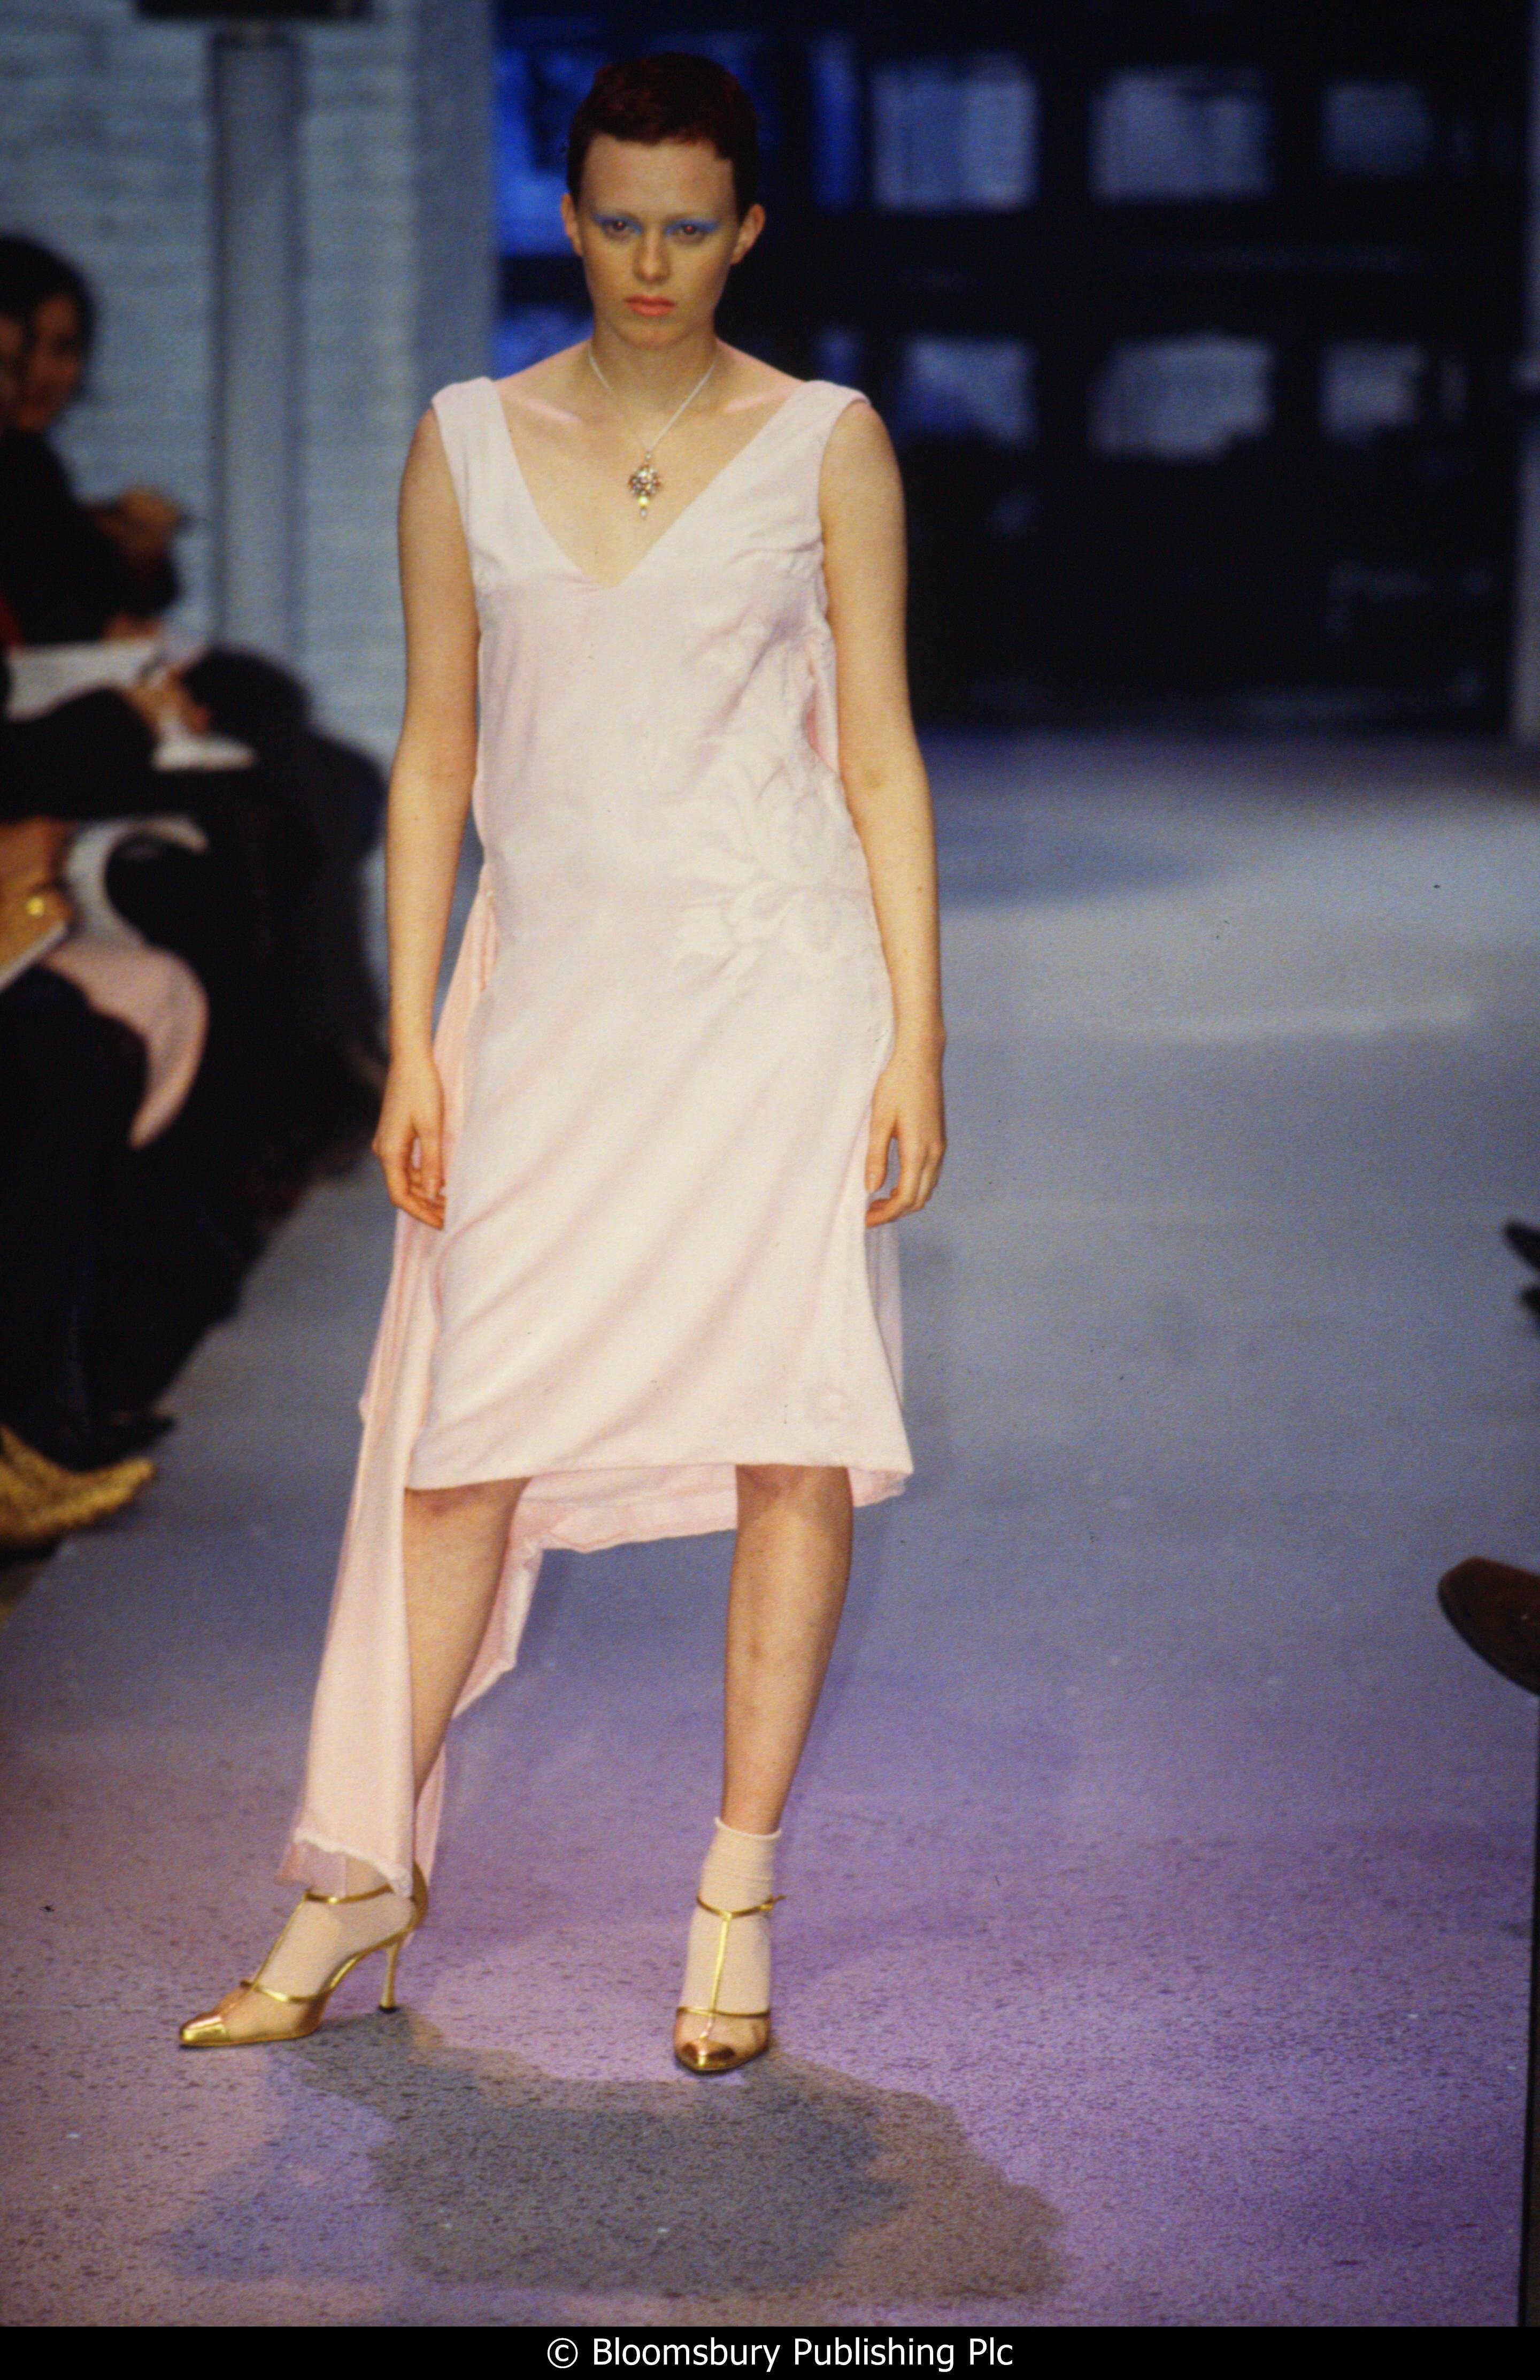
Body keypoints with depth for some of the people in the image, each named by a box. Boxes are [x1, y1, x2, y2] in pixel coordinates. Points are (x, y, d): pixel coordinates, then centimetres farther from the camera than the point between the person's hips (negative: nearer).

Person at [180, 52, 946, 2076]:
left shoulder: (829, 446, 2)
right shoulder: (469, 445, 6)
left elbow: (880, 753, 2)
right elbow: (436, 754, 8)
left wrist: (917, 1039, -4)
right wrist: (413, 1048, 3)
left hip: (775, 984, -1)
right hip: (551, 993, 2)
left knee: (793, 1429, -1)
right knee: (464, 1432, 1)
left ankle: (741, 1892, 10)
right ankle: (363, 1873, 14)